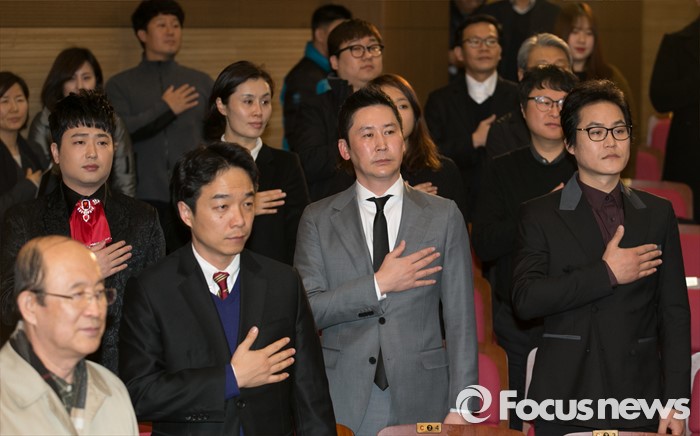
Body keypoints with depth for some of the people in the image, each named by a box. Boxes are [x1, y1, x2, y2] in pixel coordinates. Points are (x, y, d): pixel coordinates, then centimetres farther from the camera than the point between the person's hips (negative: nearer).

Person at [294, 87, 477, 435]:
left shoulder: (444, 216, 5)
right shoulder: (318, 220, 4)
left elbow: (460, 318, 1)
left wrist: (459, 406, -4)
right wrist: (378, 285, -13)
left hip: (421, 403, 0)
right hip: (343, 404, 0)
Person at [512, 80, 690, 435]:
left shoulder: (658, 214, 10)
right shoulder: (539, 216, 3)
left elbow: (674, 313, 7)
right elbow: (525, 300, -10)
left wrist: (675, 401, 0)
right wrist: (606, 274, -13)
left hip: (641, 404, 2)